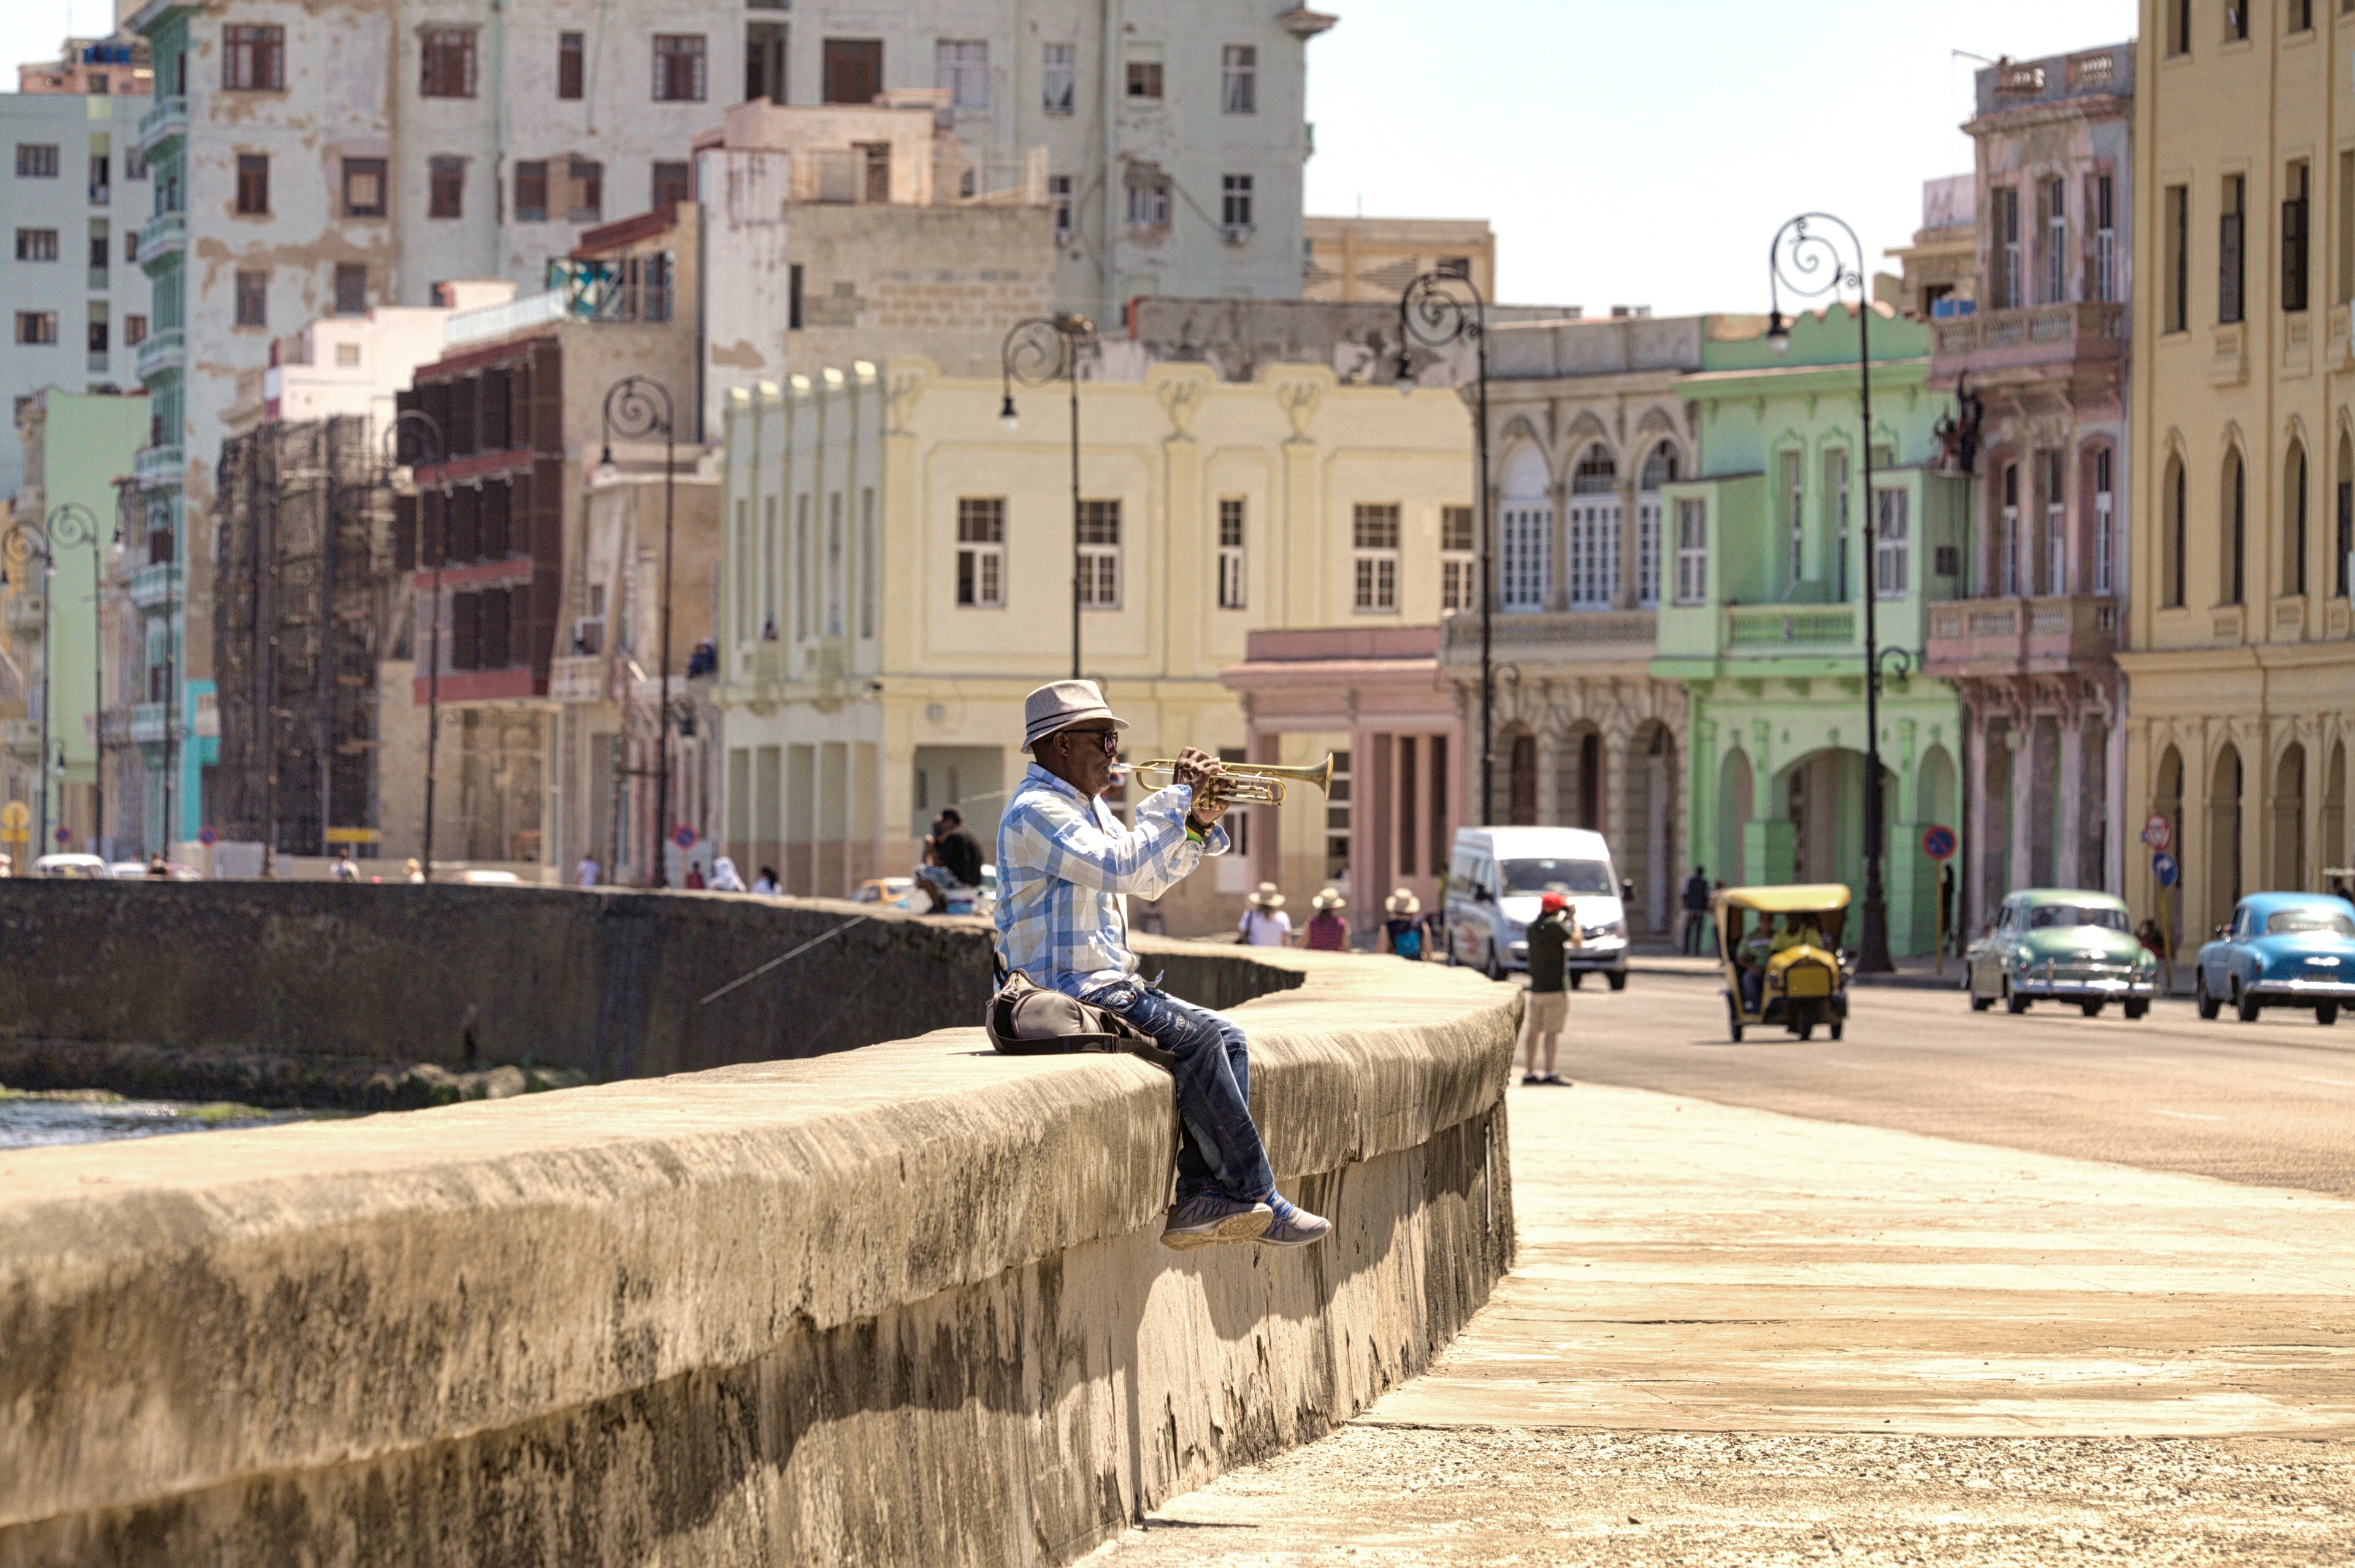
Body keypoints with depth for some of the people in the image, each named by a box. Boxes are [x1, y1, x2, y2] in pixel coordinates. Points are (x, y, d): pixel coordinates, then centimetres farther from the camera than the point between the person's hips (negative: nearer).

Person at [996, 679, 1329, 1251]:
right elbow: (1122, 866, -26)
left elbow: (1150, 880, 25)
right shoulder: (1036, 809, -14)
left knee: (1226, 1038, -4)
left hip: (1110, 982, 10)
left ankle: (1199, 1203, -12)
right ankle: (1256, 1199, -18)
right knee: (1195, 1036, -23)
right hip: (1068, 989, -10)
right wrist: (1179, 796, -18)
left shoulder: (1088, 806, 19)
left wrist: (1199, 827, 9)